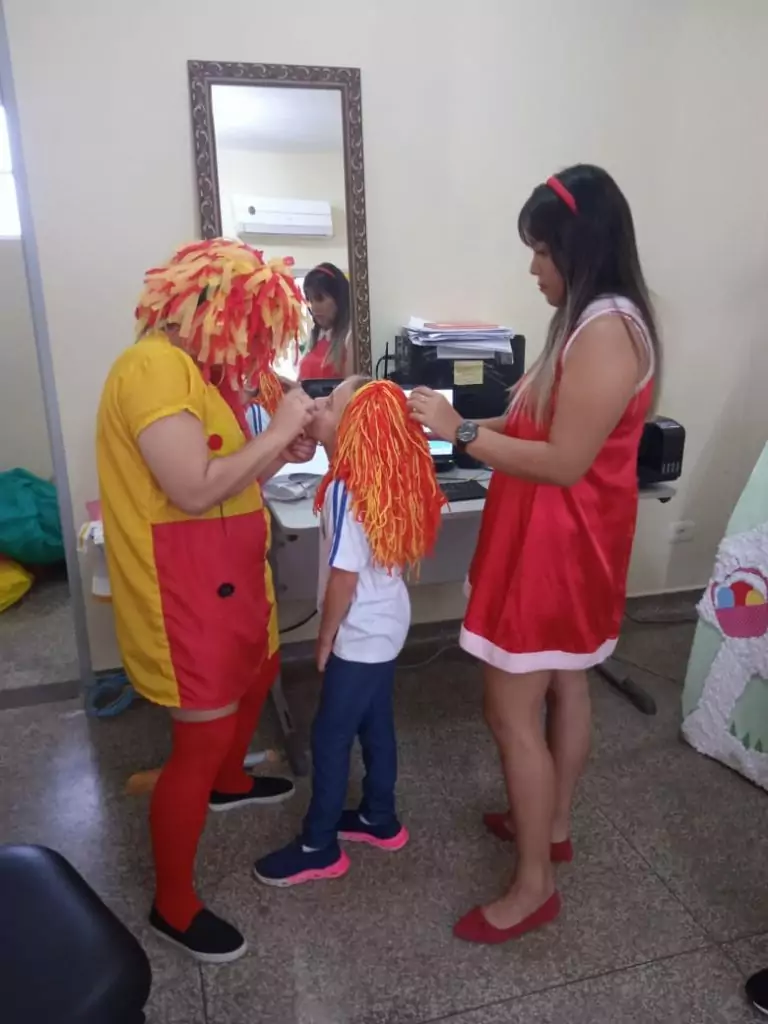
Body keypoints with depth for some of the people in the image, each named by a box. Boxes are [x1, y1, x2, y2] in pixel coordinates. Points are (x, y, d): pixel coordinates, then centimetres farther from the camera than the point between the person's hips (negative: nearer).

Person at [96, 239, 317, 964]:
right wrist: (276, 432, -21)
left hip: (225, 577, 11)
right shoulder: (156, 367, -21)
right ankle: (173, 906, 20)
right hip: (182, 591, -11)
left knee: (260, 672, 29)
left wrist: (281, 455, -1)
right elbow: (194, 490, -29)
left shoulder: (197, 370, 11)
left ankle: (230, 783, 57)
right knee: (202, 739, -1)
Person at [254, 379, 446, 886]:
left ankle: (319, 848, 21)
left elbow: (344, 576, -21)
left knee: (330, 736, 5)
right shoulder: (389, 477, 0)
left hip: (361, 634, -9)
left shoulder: (346, 490, -25)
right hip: (388, 623, 9)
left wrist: (325, 639, -11)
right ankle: (380, 820, 37)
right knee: (375, 725, 21)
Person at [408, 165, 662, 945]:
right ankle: (552, 827, 41)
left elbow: (564, 462, -26)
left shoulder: (605, 331, -23)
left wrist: (460, 433, -22)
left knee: (511, 712, -1)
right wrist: (471, 424, 2)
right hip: (560, 538, 10)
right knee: (563, 685, 21)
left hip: (558, 543, -10)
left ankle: (534, 886, 17)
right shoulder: (593, 322, 10)